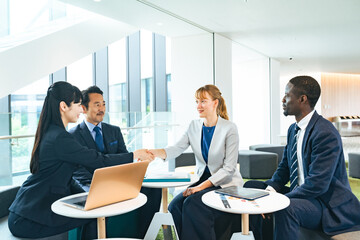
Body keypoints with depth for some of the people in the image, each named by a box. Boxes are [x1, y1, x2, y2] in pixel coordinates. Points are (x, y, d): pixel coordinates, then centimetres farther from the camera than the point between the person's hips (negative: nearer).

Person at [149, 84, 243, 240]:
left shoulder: (229, 129, -12)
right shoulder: (194, 126, 5)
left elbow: (229, 168, -14)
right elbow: (176, 149, -7)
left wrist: (202, 186, -22)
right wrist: (154, 152, -27)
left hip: (226, 184, -5)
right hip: (203, 180, 5)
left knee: (192, 204, -28)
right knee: (175, 206, -19)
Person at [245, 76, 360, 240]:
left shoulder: (326, 133, -21)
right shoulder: (293, 129, 8)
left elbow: (317, 184, -26)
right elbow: (284, 166, 13)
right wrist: (272, 187, -7)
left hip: (329, 204, -9)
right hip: (301, 194, 9)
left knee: (286, 208, -37)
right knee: (251, 187, 3)